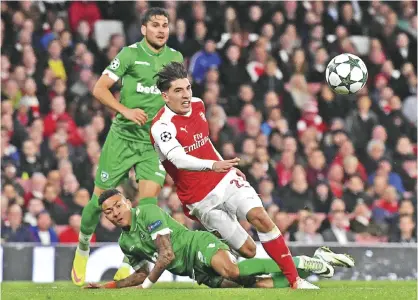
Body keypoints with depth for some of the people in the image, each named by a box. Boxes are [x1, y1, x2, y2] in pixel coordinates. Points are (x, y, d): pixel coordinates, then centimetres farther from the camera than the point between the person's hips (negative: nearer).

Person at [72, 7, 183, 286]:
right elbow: (100, 88, -7)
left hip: (155, 139, 3)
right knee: (101, 196, 0)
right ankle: (82, 250, 26)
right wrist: (126, 110, -20)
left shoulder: (175, 57, 8)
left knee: (149, 199, -12)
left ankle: (129, 265, -3)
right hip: (123, 135, -3)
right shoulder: (130, 54, -5)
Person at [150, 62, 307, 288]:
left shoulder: (197, 105, 5)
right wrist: (212, 166, -50)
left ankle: (295, 280, -18)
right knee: (248, 251, -10)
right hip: (202, 199, -4)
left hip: (225, 180, 4)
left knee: (260, 217, -20)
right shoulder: (162, 126, -17)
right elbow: (179, 159, -34)